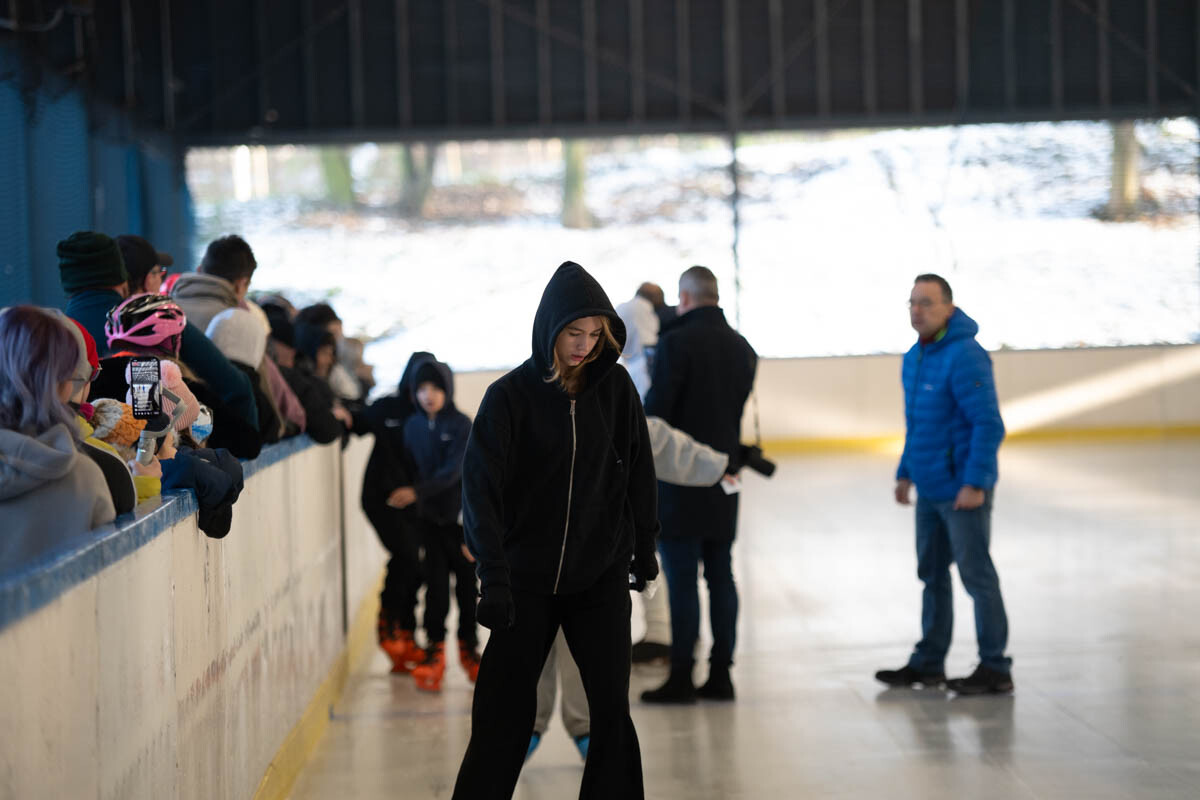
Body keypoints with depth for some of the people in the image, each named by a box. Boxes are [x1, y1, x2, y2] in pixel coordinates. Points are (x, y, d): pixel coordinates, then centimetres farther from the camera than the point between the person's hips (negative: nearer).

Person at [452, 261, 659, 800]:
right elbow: (481, 487, -16)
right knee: (503, 713, 2)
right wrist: (493, 577, -24)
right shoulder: (511, 396, -10)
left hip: (601, 577, 2)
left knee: (611, 709, 0)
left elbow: (638, 470, 9)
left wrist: (644, 548, 15)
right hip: (527, 578, -2)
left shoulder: (615, 388, -2)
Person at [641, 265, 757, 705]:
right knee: (721, 577, 9)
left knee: (682, 581, -4)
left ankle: (681, 677, -3)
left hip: (681, 478, -6)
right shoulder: (742, 348, 10)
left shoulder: (677, 342, -13)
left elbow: (656, 409, -15)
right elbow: (738, 408, 14)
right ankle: (720, 674, 11)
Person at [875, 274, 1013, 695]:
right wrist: (905, 473, 20)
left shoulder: (964, 357, -18)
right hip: (929, 488, 9)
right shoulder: (914, 358, 11)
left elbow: (989, 425, -21)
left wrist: (974, 483, -24)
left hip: (962, 490, -9)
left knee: (977, 576, -2)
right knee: (931, 575, 16)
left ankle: (995, 668, 5)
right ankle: (928, 662, 26)